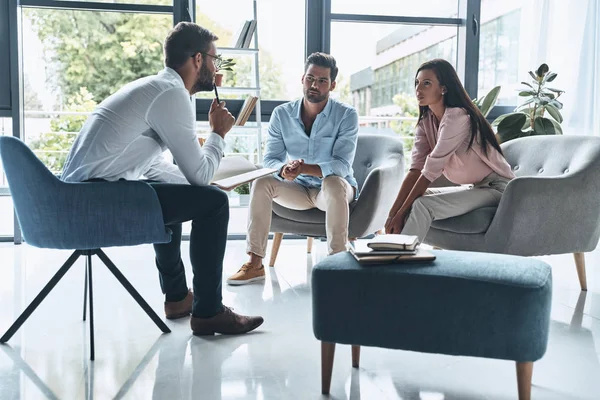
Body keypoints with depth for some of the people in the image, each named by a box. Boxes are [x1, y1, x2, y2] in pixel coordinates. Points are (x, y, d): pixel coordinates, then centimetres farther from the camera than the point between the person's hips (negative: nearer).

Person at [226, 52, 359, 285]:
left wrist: (303, 168, -40)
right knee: (262, 183, -23)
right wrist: (284, 169, -34)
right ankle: (255, 263, -20)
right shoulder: (282, 114, -4)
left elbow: (341, 165, -23)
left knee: (333, 182, -37)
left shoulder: (346, 115, -13)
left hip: (335, 189, -3)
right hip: (298, 189, 3)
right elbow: (270, 160, -8)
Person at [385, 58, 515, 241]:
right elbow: (416, 169, -7)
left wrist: (401, 213, -22)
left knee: (422, 205, -25)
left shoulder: (457, 117, -22)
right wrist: (393, 212, -17)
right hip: (473, 187, 8)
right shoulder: (425, 121, 2)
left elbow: (431, 171, -24)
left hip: (496, 187, -8)